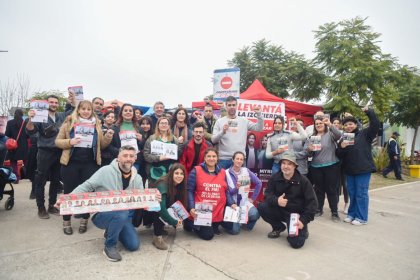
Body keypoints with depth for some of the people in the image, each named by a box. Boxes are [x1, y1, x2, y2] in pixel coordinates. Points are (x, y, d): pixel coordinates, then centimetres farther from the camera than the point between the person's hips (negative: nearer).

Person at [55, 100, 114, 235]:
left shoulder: (96, 124, 8)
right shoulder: (69, 122, 2)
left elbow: (101, 145, 9)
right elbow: (57, 141, 2)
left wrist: (108, 137, -10)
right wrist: (69, 142, -17)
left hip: (90, 163, 1)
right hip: (71, 162, -1)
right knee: (69, 192, 8)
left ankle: (84, 220, 24)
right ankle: (66, 222, 24)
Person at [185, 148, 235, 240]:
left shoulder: (222, 172, 8)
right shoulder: (196, 171, -5)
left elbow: (226, 191, 11)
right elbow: (189, 191, -6)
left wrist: (232, 203, -4)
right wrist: (191, 208, -16)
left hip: (217, 212, 4)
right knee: (208, 235, -4)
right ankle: (190, 223, 22)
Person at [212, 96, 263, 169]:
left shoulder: (244, 121, 8)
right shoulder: (219, 121, 3)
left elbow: (259, 128, 3)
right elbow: (213, 140, -1)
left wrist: (258, 114, -8)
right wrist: (222, 132, -19)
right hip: (224, 158, -1)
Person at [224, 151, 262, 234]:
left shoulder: (246, 171, 1)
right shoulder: (227, 173, -7)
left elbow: (259, 183, 7)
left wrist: (253, 198, 4)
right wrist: (236, 188, -27)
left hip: (244, 202, 3)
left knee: (255, 214, -28)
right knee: (235, 230, -16)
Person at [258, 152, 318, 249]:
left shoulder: (303, 180, -12)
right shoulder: (275, 178, -5)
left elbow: (312, 202, -12)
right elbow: (268, 194, -7)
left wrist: (303, 220, -21)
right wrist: (276, 200, -31)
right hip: (280, 211, 4)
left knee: (296, 243, -22)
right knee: (262, 207, -21)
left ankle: (303, 230, 15)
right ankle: (278, 227, 6)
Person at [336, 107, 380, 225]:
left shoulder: (364, 134, -1)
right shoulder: (343, 139, 10)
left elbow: (375, 125, -14)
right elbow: (339, 155, 5)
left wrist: (369, 112, -17)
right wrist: (341, 147, -15)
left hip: (363, 169, -5)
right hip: (350, 170, 5)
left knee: (361, 194, 1)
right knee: (352, 193, 15)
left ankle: (362, 218, 11)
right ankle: (352, 214, 27)